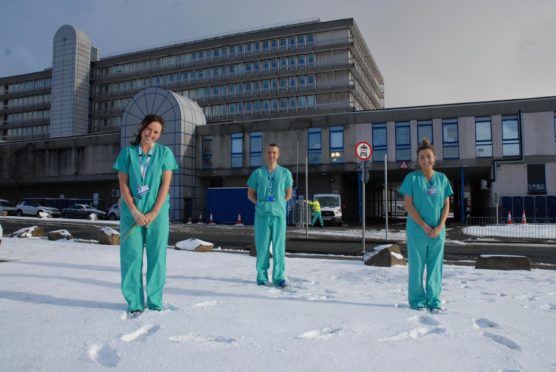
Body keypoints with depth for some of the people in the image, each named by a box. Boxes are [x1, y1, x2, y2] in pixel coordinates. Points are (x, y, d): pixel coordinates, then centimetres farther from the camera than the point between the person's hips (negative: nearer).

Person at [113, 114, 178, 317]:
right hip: (132, 212, 1)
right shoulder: (127, 152, 4)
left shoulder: (164, 152, 2)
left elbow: (165, 184, -2)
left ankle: (155, 302, 12)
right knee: (131, 255, 0)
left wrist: (154, 213, -10)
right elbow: (123, 185, 0)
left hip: (157, 212, 0)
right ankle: (135, 302, 10)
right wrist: (135, 212, -10)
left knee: (157, 255, 2)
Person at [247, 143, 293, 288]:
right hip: (261, 214, 0)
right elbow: (250, 193, 11)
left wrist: (278, 203, 1)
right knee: (262, 246, 3)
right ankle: (262, 277, 14)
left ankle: (279, 277, 10)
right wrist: (260, 203, -2)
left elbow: (288, 194, 14)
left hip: (279, 214, 0)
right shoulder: (257, 173, 6)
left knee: (279, 246, 1)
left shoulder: (285, 173, 7)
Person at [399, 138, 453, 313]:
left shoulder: (442, 178, 7)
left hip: (438, 231, 3)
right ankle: (417, 300, 15)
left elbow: (446, 205, 6)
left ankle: (434, 301, 18)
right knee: (416, 266, 4)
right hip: (417, 230, -3)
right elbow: (408, 205, -6)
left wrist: (439, 227, -7)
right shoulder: (412, 178, -2)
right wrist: (424, 226, -12)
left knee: (435, 267, 7)